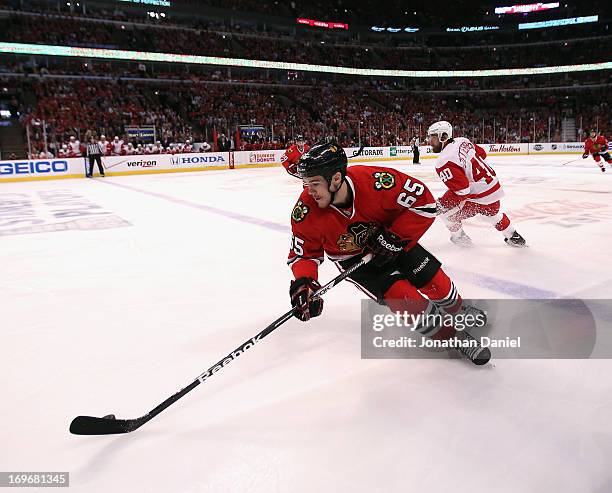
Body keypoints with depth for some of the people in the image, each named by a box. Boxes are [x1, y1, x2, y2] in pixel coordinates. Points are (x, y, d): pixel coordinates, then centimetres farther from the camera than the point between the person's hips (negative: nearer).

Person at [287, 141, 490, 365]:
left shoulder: (375, 181, -34)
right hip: (353, 258, 0)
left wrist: (394, 238, -25)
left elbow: (423, 202, -24)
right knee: (407, 300, -16)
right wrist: (303, 283, -29)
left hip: (389, 238, 1)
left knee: (436, 282, 5)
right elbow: (304, 253, -11)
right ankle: (452, 336, 9)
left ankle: (459, 310, 42)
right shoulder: (306, 212, -27)